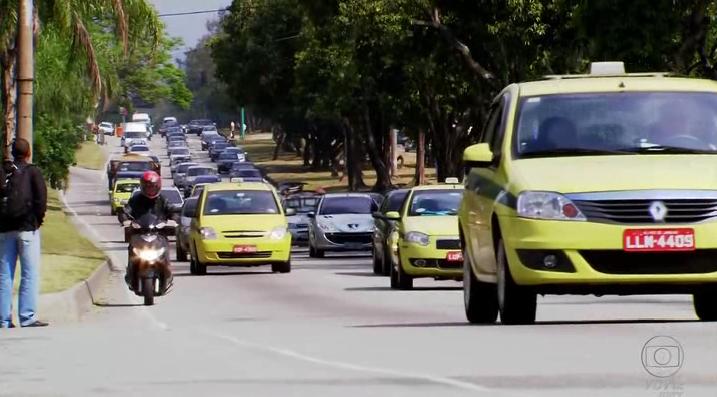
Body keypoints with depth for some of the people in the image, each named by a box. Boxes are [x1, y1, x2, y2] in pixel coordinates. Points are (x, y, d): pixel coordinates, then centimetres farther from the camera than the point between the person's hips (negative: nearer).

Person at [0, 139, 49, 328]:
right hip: (27, 228, -4)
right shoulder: (32, 172, -2)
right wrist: (37, 219, 2)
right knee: (30, 274, -2)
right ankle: (28, 317, -10)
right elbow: (41, 200, -10)